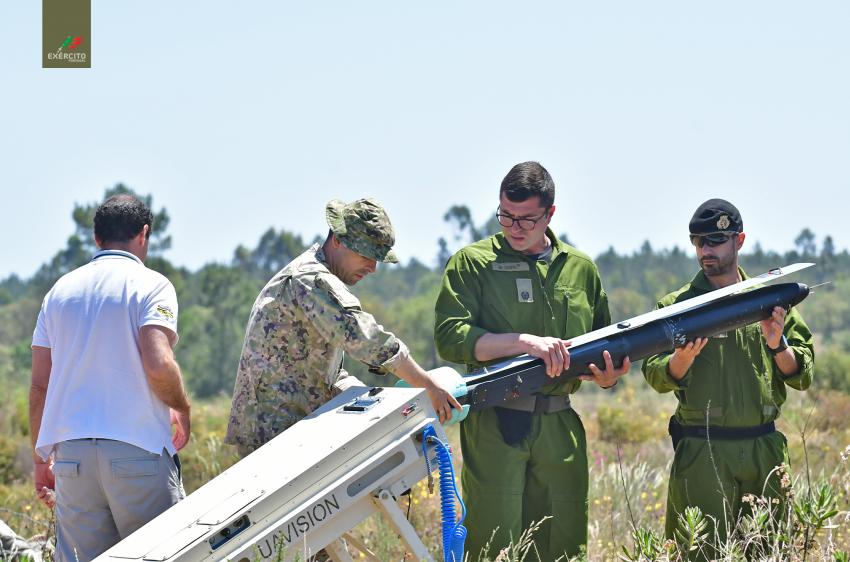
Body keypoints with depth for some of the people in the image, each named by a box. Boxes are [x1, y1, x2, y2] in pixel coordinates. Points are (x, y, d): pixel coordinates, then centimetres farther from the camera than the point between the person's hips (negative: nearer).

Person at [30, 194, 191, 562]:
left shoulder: (61, 290, 14)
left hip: (71, 452, 4)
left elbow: (39, 385, 12)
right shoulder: (150, 285, -1)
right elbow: (158, 365, -16)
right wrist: (182, 411, 3)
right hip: (138, 449, -4)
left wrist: (40, 458, 19)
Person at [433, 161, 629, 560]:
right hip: (493, 425, -4)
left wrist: (607, 375, 0)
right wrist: (524, 341, -18)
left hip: (560, 427, 4)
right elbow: (449, 338, -9)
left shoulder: (581, 269, 14)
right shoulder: (472, 263, 2)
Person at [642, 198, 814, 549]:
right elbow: (656, 376, -3)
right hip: (701, 452, -3)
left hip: (765, 450, 3)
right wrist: (683, 359, -23)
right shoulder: (677, 305, 5)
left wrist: (778, 345, -10)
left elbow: (802, 375, 9)